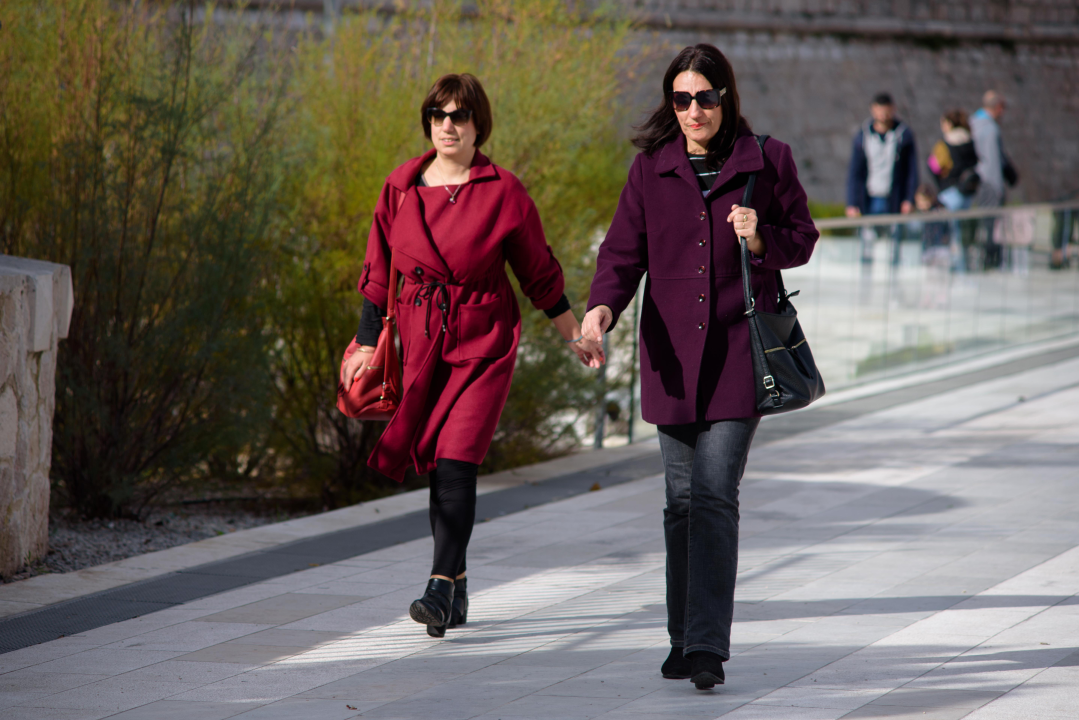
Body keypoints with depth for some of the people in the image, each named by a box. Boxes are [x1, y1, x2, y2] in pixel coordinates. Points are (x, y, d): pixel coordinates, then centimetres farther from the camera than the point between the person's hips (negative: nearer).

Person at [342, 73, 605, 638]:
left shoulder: (503, 192, -5)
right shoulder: (401, 188, 4)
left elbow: (538, 273, 5)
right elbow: (378, 274, 11)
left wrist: (575, 336, 9)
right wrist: (366, 345, 7)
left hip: (484, 342, -4)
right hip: (422, 341, 4)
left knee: (456, 460, -16)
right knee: (435, 464, 7)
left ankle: (440, 588, -20)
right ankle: (458, 589, 20)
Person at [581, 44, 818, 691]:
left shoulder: (767, 161, 0)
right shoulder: (652, 168, 5)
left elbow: (804, 237, 9)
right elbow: (624, 250, 3)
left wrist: (762, 242, -13)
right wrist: (603, 307, -16)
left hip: (739, 351, -3)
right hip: (672, 354, 3)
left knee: (715, 497, -12)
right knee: (683, 500, 9)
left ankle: (707, 647, -14)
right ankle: (685, 638, 20)